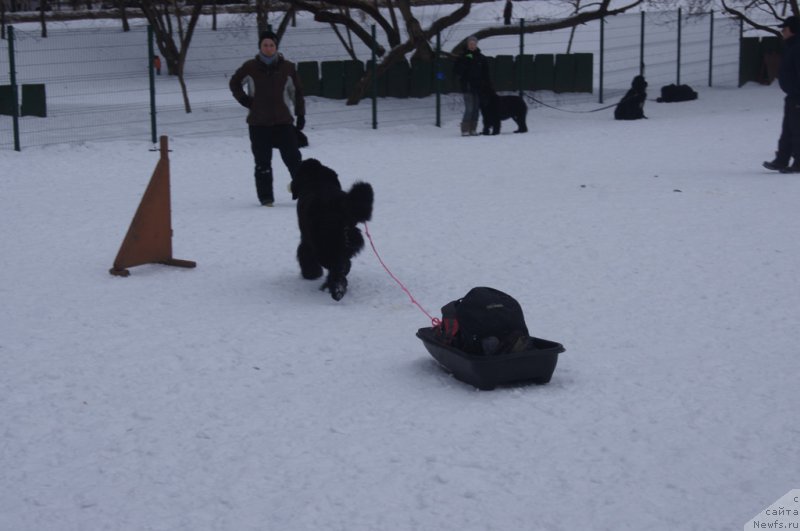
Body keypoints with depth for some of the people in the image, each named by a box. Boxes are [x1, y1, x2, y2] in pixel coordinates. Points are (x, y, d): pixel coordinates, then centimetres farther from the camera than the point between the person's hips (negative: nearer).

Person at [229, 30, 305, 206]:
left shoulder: (287, 67, 1)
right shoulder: (251, 67, 1)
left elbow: (297, 91, 9)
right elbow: (234, 83, 17)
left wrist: (300, 114, 6)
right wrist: (244, 100, 4)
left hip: (283, 121, 0)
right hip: (258, 123, 0)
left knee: (292, 158, -8)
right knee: (262, 162, 2)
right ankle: (266, 197, 8)